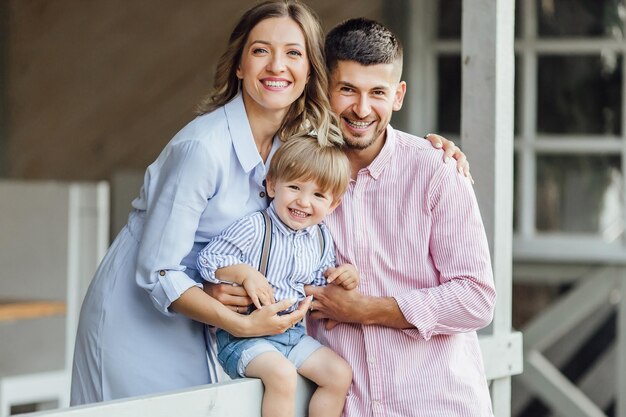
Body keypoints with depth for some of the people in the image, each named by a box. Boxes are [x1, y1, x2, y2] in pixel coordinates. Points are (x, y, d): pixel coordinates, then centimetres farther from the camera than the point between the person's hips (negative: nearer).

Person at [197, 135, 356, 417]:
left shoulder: (321, 240, 7)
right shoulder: (254, 228, -15)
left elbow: (320, 285, 19)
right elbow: (208, 259, -14)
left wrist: (341, 278, -2)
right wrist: (245, 273, -27)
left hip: (293, 333, 7)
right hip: (244, 334, -7)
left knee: (340, 373, -2)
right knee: (281, 373, -31)